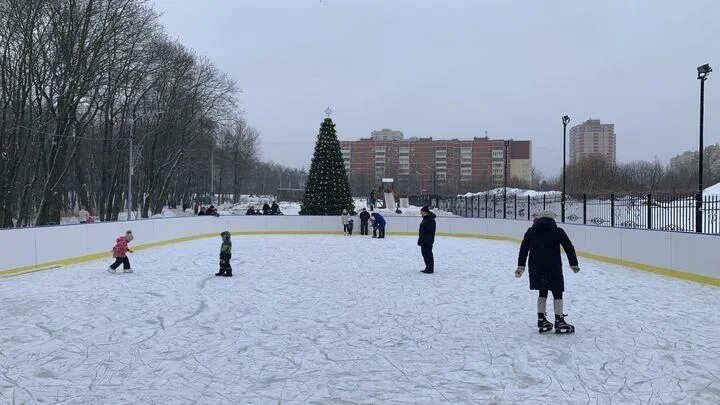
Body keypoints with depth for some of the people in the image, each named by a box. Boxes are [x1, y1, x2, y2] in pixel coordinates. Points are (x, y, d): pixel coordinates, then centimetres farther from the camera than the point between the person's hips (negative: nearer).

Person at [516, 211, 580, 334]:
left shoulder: (531, 231, 4)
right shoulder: (558, 231, -5)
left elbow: (523, 249, 7)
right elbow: (569, 247, -4)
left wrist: (521, 266, 14)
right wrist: (574, 264, 7)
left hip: (536, 268, 4)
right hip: (554, 268, -4)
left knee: (542, 292, 17)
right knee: (557, 294, 7)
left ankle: (541, 320, 19)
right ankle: (559, 322, 8)